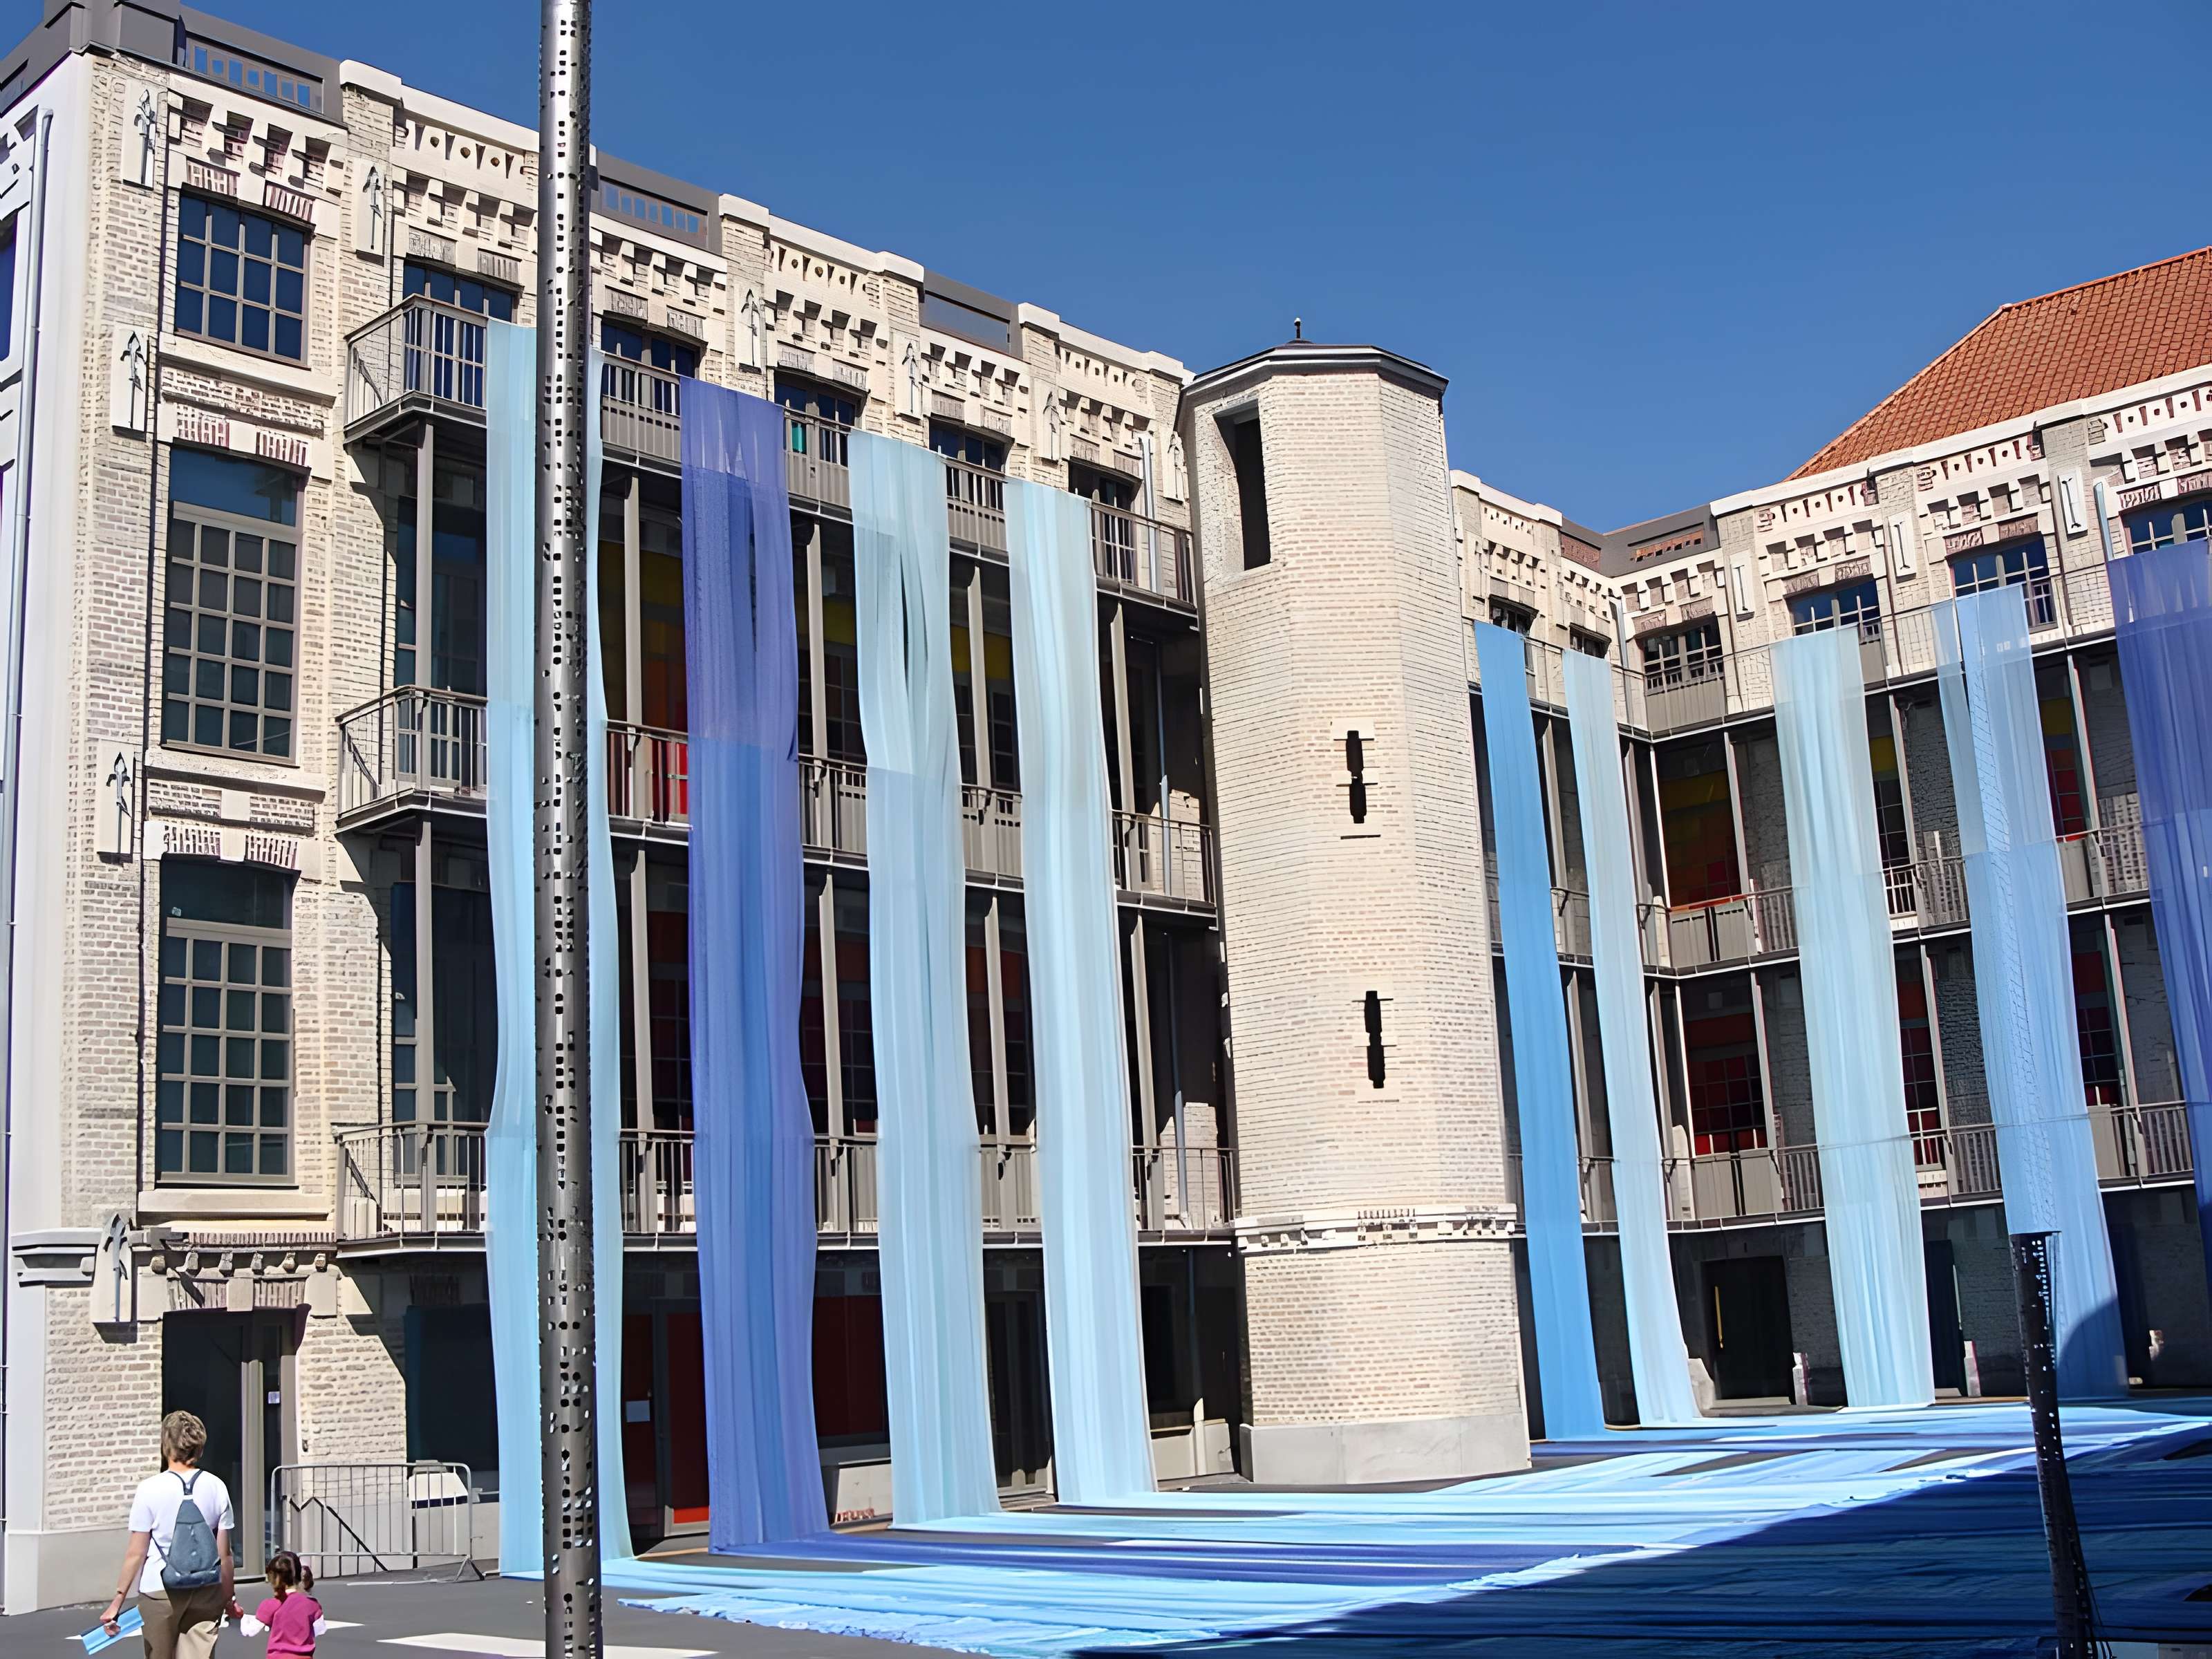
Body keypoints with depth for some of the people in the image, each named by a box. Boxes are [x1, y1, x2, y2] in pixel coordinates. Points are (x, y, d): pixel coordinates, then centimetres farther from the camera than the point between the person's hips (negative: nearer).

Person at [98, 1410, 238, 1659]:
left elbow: (136, 1553, -8)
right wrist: (228, 1599, 13)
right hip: (206, 1592, 2)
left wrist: (118, 1600, 0)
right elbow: (225, 1553, 2)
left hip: (160, 1591, -2)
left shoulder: (150, 1489, -9)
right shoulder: (216, 1488, -1)